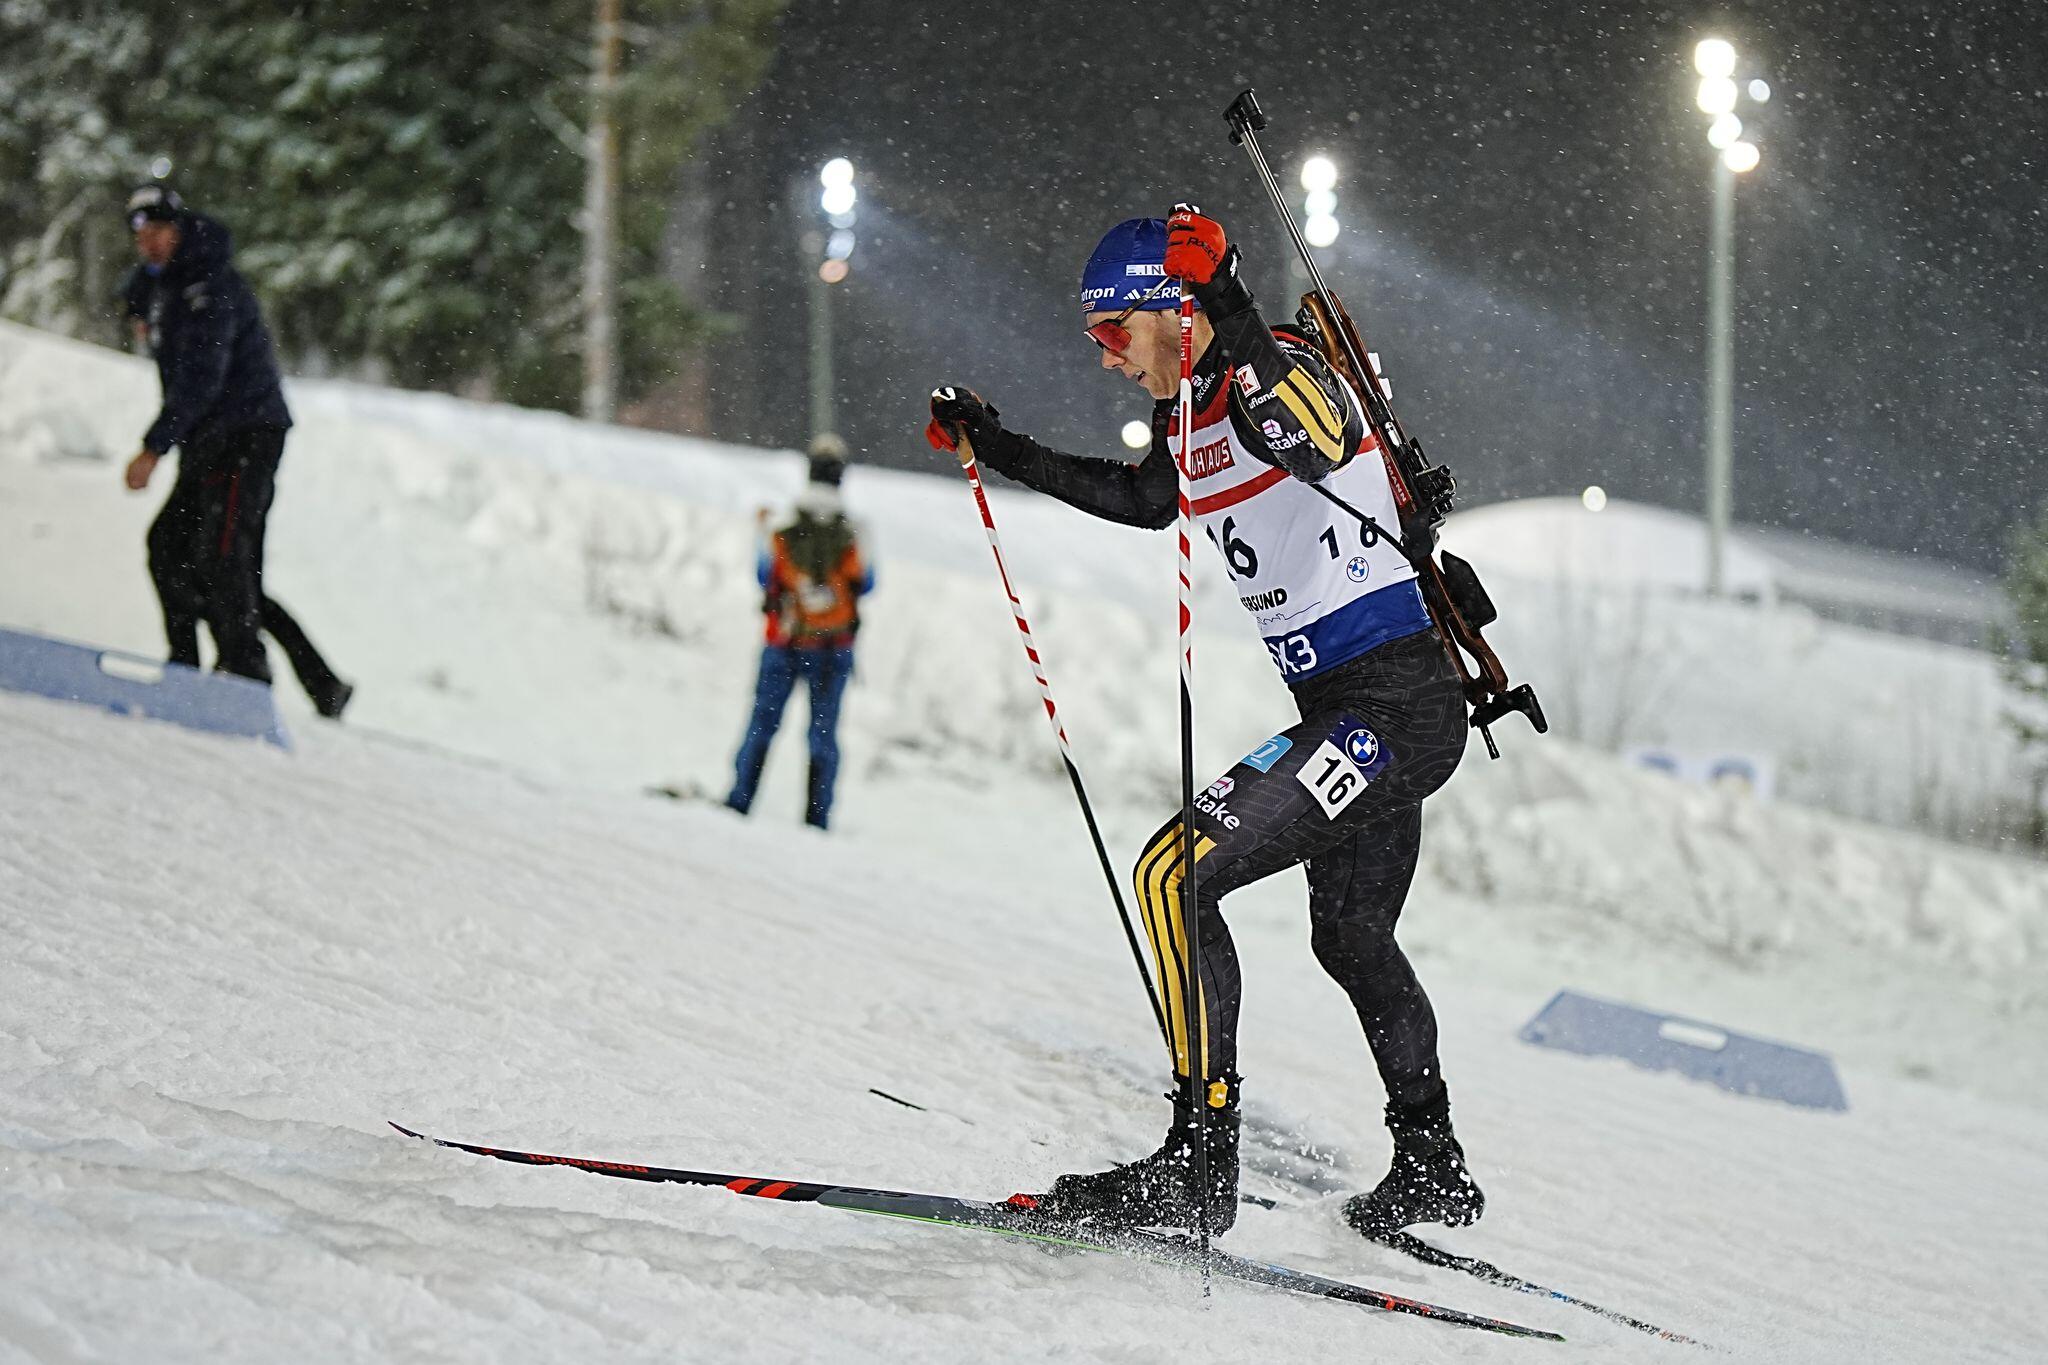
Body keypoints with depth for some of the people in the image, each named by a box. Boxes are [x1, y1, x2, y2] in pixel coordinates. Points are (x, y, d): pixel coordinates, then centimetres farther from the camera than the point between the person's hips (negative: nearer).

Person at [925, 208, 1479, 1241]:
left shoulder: (1280, 376, -16)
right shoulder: (1190, 413, 11)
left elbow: (1316, 451, -40)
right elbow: (1143, 499, 33)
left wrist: (1236, 329, -47)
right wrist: (998, 451, 32)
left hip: (1392, 708, -11)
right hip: (1351, 713, 11)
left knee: (1177, 872, -17)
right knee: (1350, 936, 25)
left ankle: (1199, 1161, -17)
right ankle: (1430, 1168, 41)